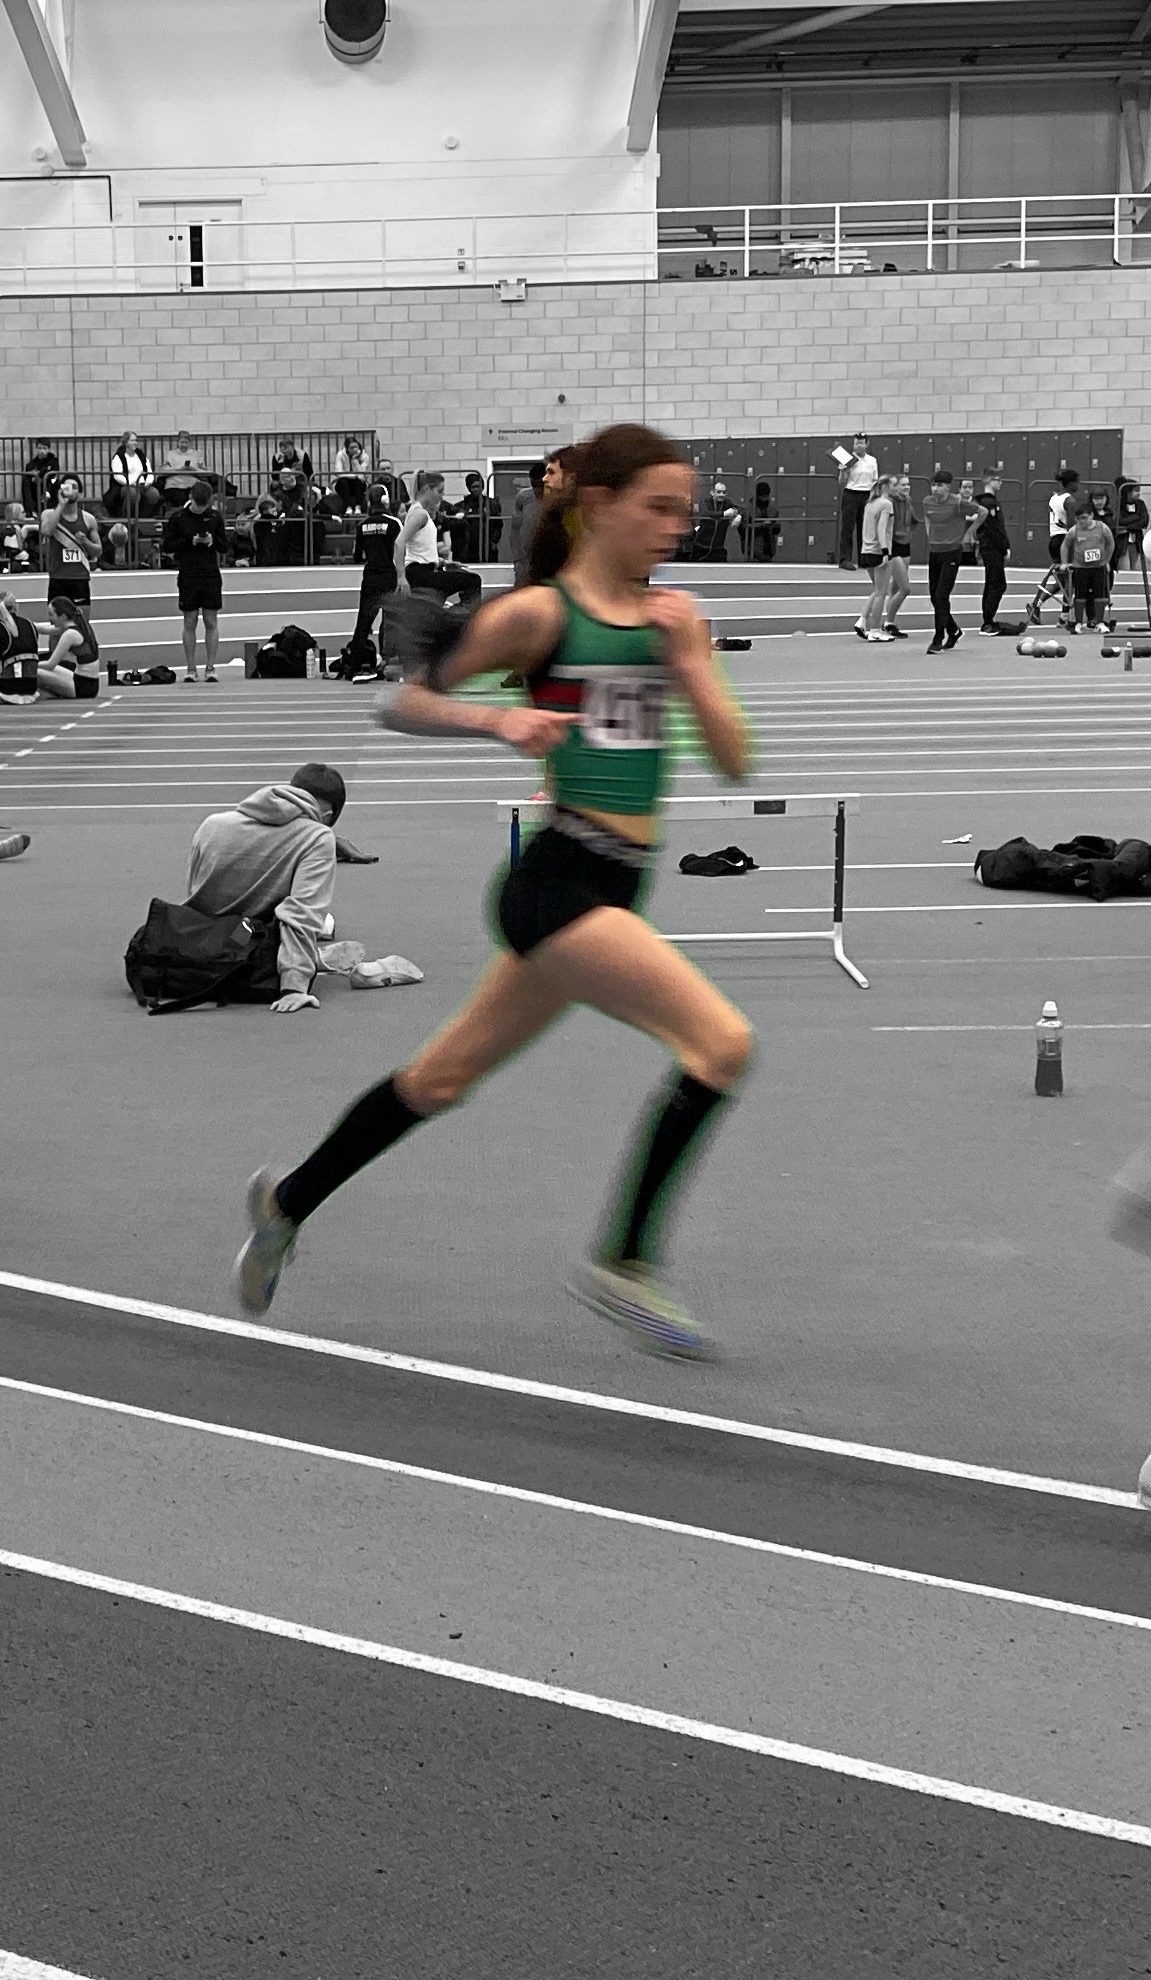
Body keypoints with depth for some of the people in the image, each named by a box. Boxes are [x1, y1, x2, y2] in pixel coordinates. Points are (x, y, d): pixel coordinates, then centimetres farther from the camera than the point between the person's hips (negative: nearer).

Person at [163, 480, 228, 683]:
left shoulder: (215, 517, 5)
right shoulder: (178, 517, 1)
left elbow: (224, 548, 9)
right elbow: (168, 547, 0)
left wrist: (213, 541, -12)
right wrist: (190, 541, -12)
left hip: (211, 575, 1)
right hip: (187, 575, -1)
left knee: (211, 622, 0)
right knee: (190, 623, 1)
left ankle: (210, 668, 4)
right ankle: (190, 669, 6)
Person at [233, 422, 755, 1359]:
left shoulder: (675, 618, 10)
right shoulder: (537, 613, -7)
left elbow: (736, 761, 7)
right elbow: (401, 705, 1)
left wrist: (688, 662, -6)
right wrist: (498, 718, -16)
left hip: (613, 890, 7)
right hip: (558, 882, -7)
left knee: (445, 1075, 18)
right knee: (721, 1041, -19)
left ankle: (289, 1200, 37)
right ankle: (624, 1262, -8)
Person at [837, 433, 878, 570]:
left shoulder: (872, 461, 11)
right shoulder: (849, 460, -2)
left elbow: (875, 481, 17)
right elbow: (841, 483, -3)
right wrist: (843, 471, -20)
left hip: (867, 496, 4)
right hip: (851, 495, -4)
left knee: (865, 528, 4)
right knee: (847, 528, -7)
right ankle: (845, 560, -10)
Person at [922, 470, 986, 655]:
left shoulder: (957, 504, -13)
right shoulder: (928, 502, 3)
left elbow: (982, 512, -5)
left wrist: (968, 532, -1)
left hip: (952, 552, -6)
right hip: (933, 552, 6)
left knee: (941, 596, -12)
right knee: (934, 597, 8)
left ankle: (939, 640, -7)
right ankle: (954, 631, 29)